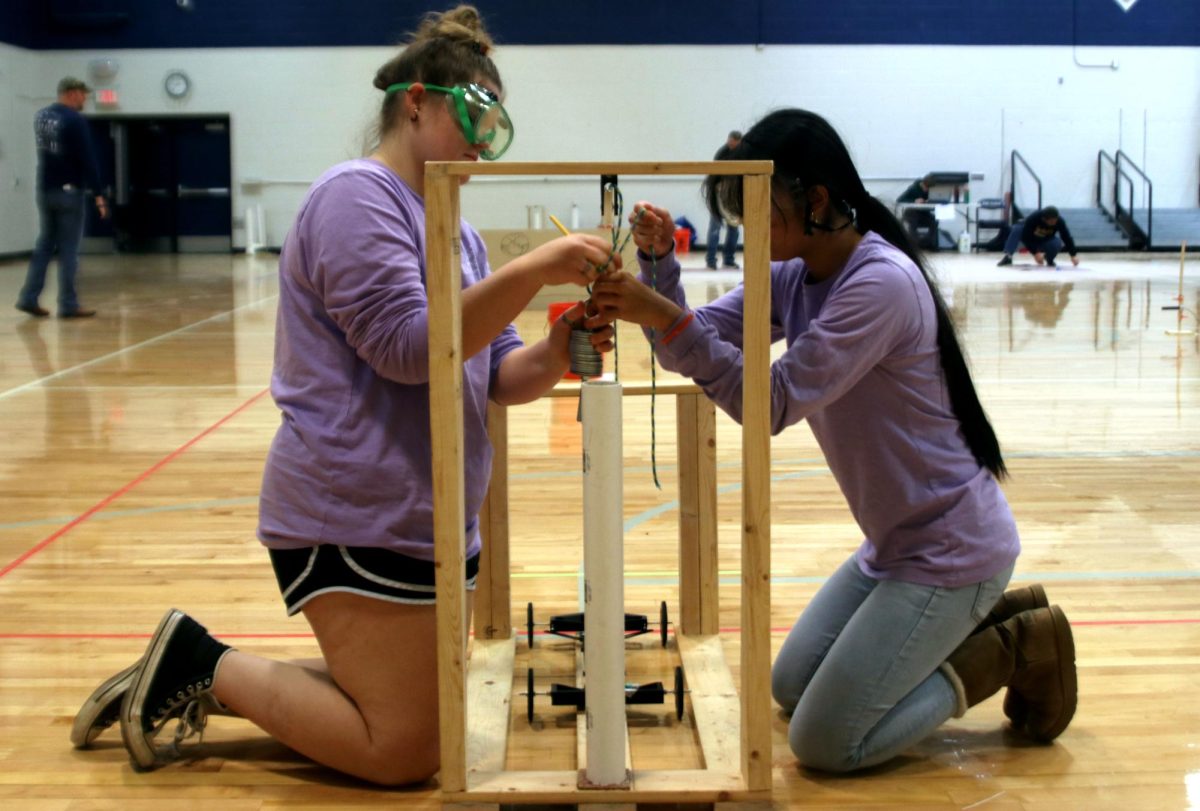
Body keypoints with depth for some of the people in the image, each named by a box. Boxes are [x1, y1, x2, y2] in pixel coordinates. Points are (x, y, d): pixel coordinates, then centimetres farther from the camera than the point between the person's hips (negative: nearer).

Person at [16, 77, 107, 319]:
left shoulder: (40, 116, 9)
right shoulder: (75, 120, -13)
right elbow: (88, 160, -16)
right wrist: (97, 194, -15)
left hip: (44, 191, 7)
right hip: (68, 191, -7)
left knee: (44, 245, 13)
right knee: (68, 249, -2)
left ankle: (29, 297, 8)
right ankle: (68, 305, 1)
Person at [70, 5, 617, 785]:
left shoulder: (457, 235, 15)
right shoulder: (357, 195, -12)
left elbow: (498, 375, 10)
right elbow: (408, 346, -23)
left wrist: (557, 352, -11)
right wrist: (534, 269, -25)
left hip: (429, 523, 10)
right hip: (356, 521, -10)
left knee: (420, 715, 18)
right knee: (406, 753, -5)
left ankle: (203, 675, 22)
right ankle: (200, 664, 6)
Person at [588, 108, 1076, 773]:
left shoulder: (883, 284, -25)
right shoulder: (792, 277, 2)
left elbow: (774, 401, -28)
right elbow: (690, 346, -2)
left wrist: (665, 316, -32)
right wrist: (658, 263, -18)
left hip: (951, 549, -9)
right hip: (894, 543, 9)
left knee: (823, 744, -6)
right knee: (790, 688, 20)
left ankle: (1017, 652, 7)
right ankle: (983, 619, 21)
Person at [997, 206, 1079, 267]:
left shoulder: (1059, 221, -28)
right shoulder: (1033, 218, -34)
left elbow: (1067, 238, -23)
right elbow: (1026, 237, -32)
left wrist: (1073, 255, -28)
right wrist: (1035, 253, -38)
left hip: (1045, 242, 1)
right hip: (1030, 240, -1)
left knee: (1057, 243, -33)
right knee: (1017, 229, -32)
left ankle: (1050, 261, -4)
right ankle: (1007, 256, -35)